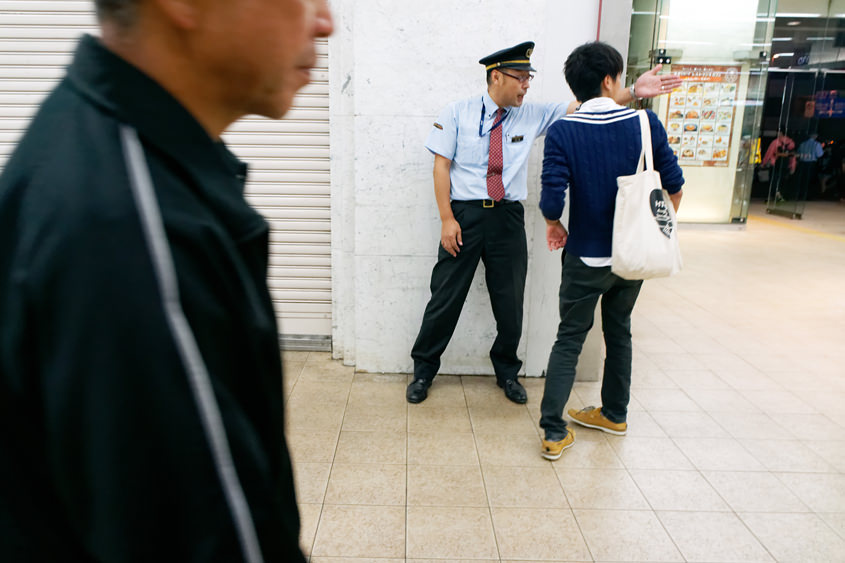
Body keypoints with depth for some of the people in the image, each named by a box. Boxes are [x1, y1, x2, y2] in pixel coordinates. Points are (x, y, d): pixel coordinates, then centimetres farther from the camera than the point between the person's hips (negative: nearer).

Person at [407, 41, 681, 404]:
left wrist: (633, 92, -11)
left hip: (508, 218, 3)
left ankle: (507, 372, 33)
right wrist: (447, 220, -12)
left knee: (510, 301, 11)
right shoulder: (457, 114, 0)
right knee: (446, 297, 3)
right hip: (464, 214, -3)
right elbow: (441, 167, -4)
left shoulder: (532, 116, 7)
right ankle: (423, 371, 23)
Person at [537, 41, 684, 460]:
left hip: (586, 257, -3)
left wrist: (554, 225, 2)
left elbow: (552, 198, -20)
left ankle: (553, 432, 5)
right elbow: (674, 186, 0)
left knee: (569, 339, 8)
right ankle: (614, 414, 36)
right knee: (619, 332, 21)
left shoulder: (562, 133, -13)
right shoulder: (647, 123, -6)